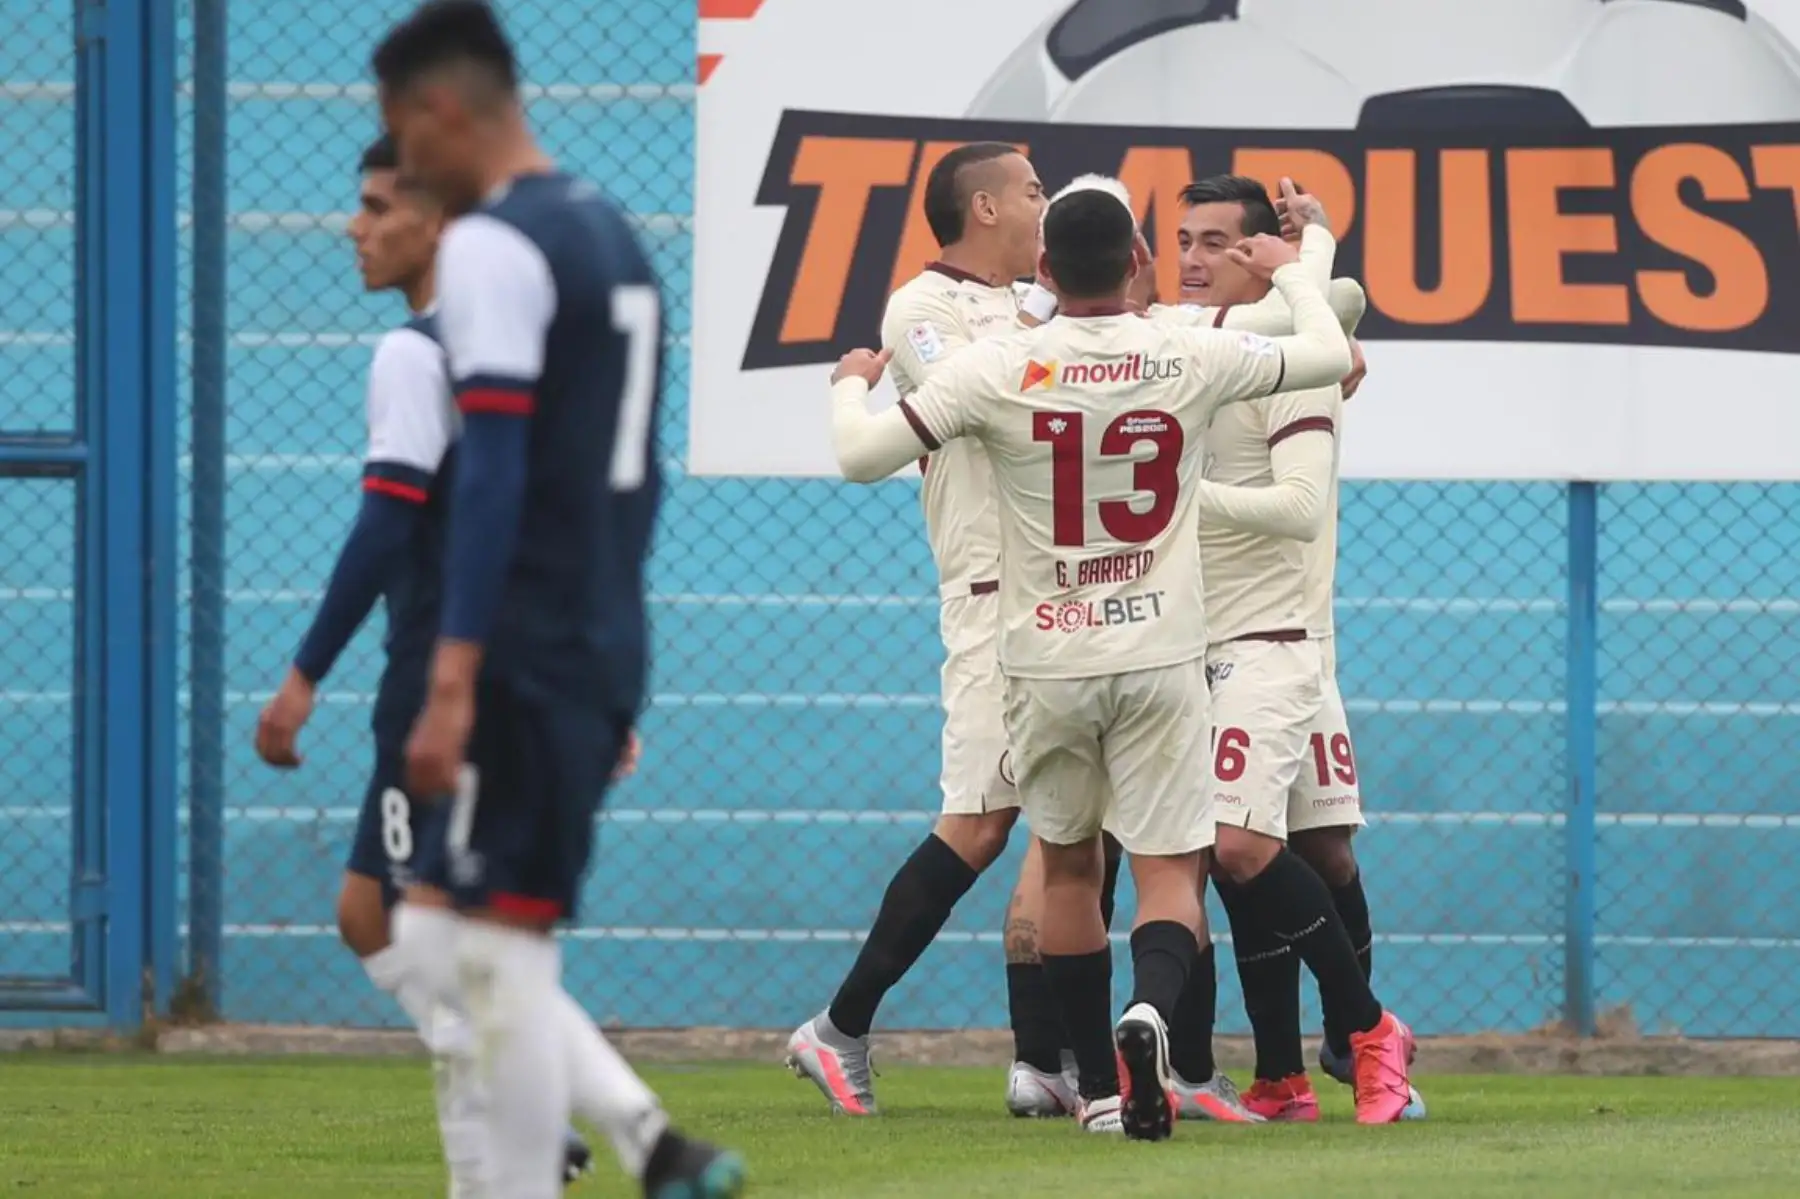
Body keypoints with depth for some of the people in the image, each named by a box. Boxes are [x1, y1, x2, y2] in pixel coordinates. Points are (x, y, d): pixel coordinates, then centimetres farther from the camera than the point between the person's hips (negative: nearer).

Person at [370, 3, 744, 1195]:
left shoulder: (492, 246, -12)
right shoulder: (613, 235, 17)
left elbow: (493, 477, -19)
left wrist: (452, 682, -21)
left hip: (526, 658, -9)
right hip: (604, 654, 9)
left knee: (503, 958, -5)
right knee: (456, 935, 14)